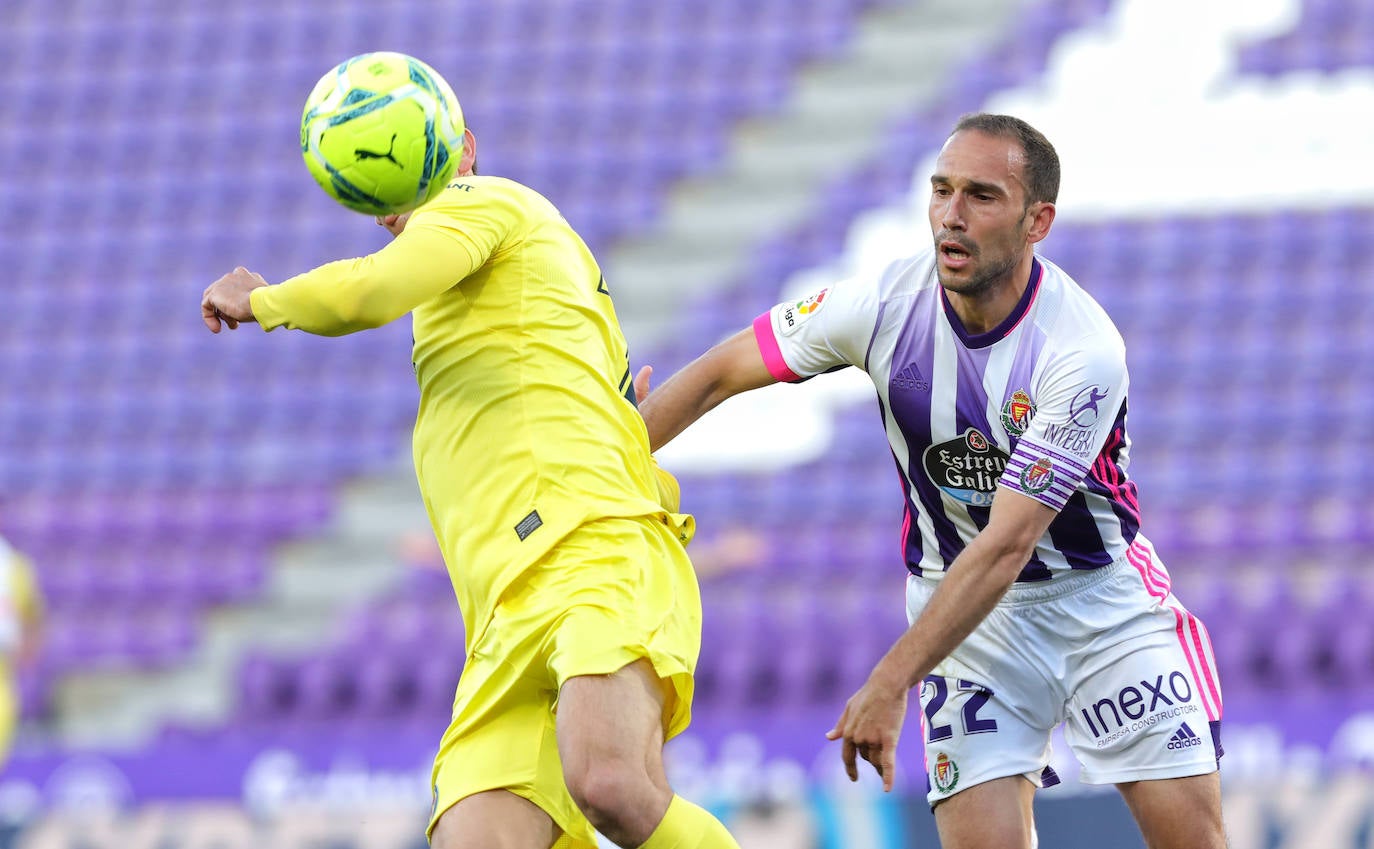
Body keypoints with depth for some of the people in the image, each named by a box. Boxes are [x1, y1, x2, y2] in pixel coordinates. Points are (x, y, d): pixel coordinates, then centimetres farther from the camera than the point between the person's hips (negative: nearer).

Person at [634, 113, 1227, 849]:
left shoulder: (1081, 353, -26)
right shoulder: (885, 304, -15)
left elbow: (1005, 546, -27)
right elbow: (721, 373, -2)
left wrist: (889, 686, -29)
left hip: (1101, 591, -2)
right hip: (964, 596, 2)